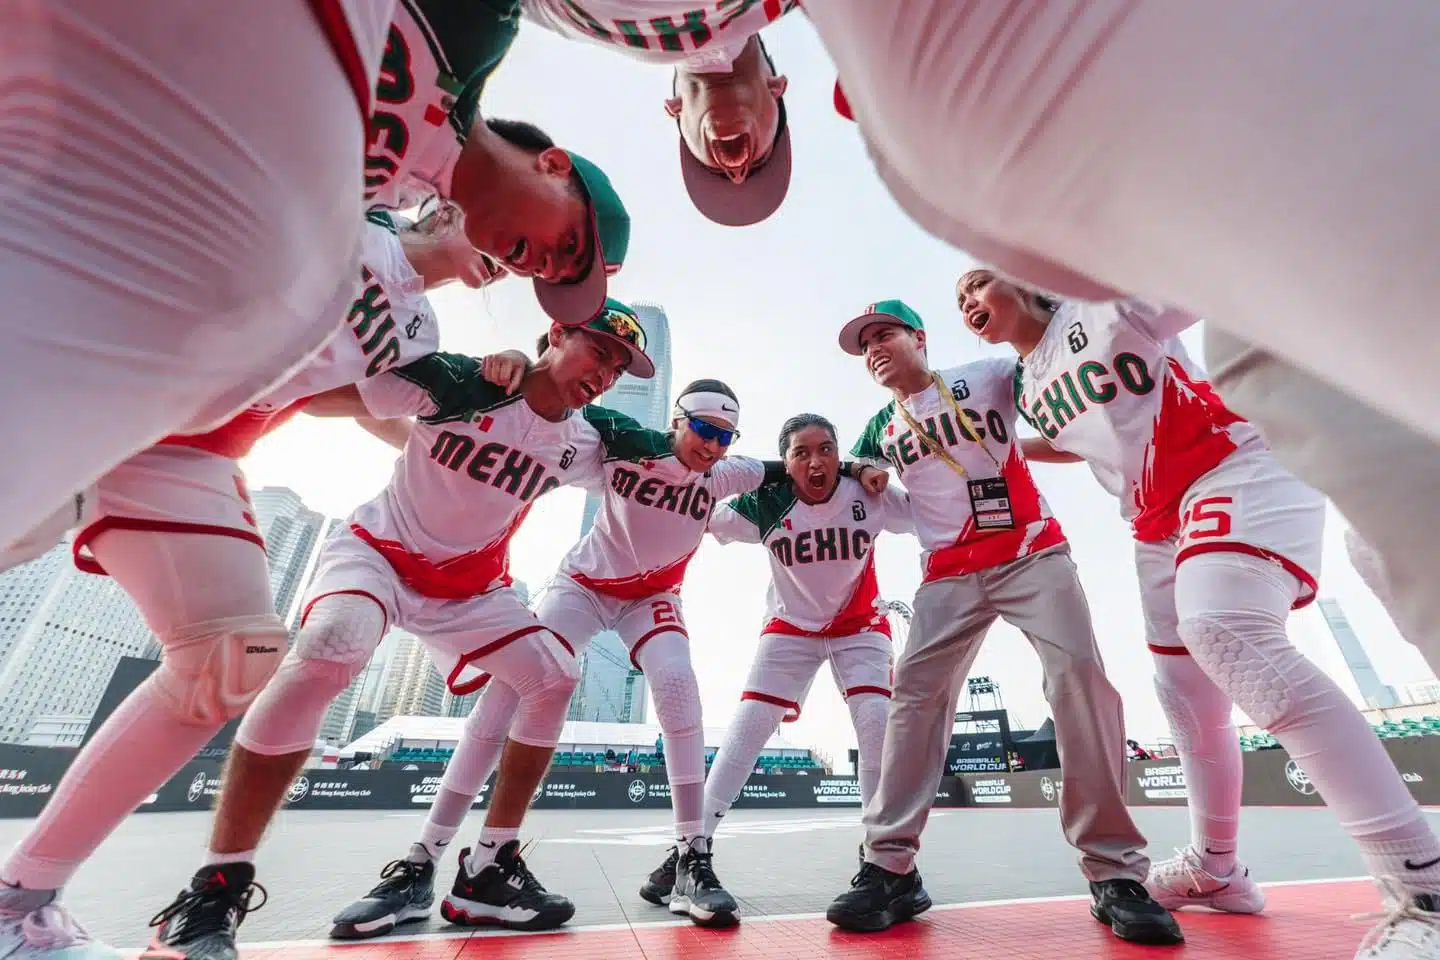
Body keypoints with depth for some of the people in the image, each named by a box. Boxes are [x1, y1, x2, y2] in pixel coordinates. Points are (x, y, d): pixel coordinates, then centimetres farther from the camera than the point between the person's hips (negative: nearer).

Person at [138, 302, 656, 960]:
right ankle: (215, 889, -12)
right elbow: (315, 393, -17)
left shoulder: (586, 441, -7)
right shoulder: (457, 381, -20)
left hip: (469, 587, 5)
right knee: (327, 653, -33)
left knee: (554, 678, -4)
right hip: (379, 552, -4)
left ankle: (490, 870, 9)